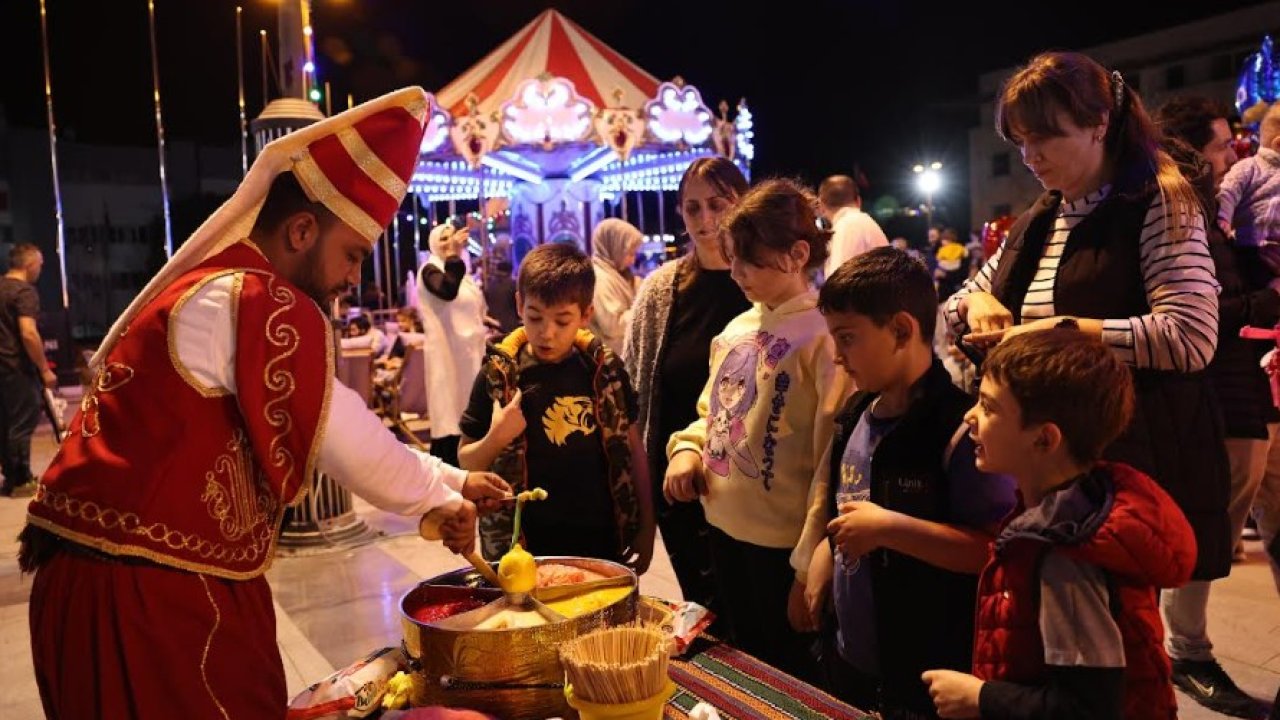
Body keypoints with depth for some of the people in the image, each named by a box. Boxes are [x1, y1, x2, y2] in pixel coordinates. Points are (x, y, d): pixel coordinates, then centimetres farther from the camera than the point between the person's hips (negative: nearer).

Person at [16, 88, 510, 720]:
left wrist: (449, 479, 14)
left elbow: (338, 432, 15)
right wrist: (441, 496, 4)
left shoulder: (205, 288, 14)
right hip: (157, 595, -10)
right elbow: (344, 440, -13)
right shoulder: (261, 305, -18)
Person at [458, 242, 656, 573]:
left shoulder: (605, 369, -3)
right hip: (526, 549, -2)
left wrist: (646, 527, 5)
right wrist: (496, 439, -19)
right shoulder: (498, 374, -7)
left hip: (602, 544, 2)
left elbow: (631, 447, 6)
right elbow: (467, 462, 1)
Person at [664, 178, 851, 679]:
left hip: (783, 544, -7)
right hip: (725, 530, 7)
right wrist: (687, 449, -3)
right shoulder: (737, 329, 6)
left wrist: (811, 562, -17)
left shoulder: (825, 336, -17)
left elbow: (832, 460, -18)